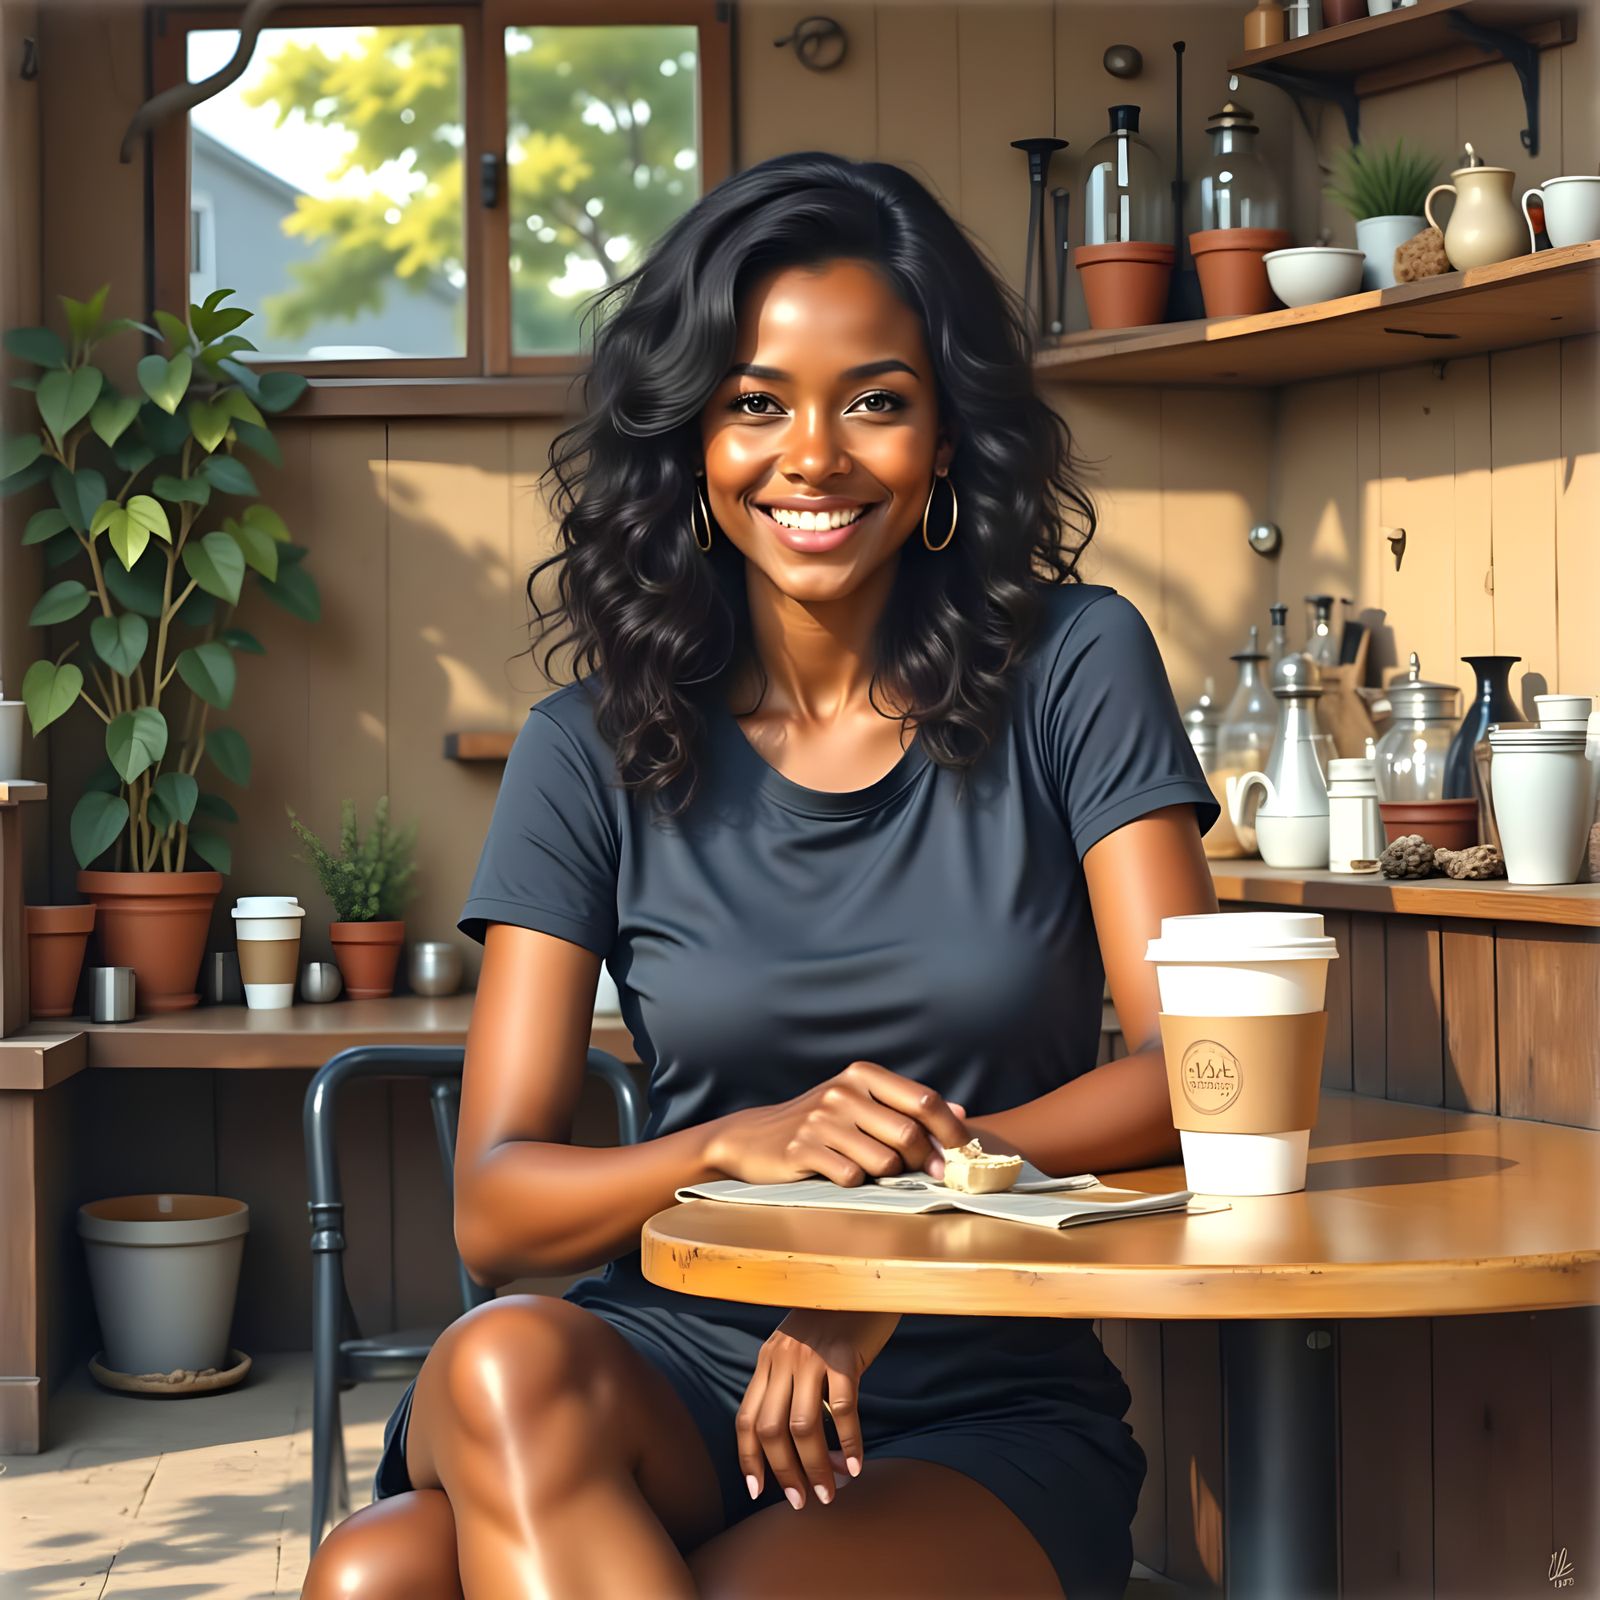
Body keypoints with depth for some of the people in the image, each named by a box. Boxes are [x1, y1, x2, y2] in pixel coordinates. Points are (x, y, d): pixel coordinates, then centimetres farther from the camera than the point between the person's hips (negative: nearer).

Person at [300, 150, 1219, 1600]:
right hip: (674, 1372, 3)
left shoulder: (1070, 671, 2)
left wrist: (917, 1173, -22)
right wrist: (742, 1143, -22)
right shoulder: (594, 751, 4)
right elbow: (494, 1210, -2)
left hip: (982, 1412, -3)